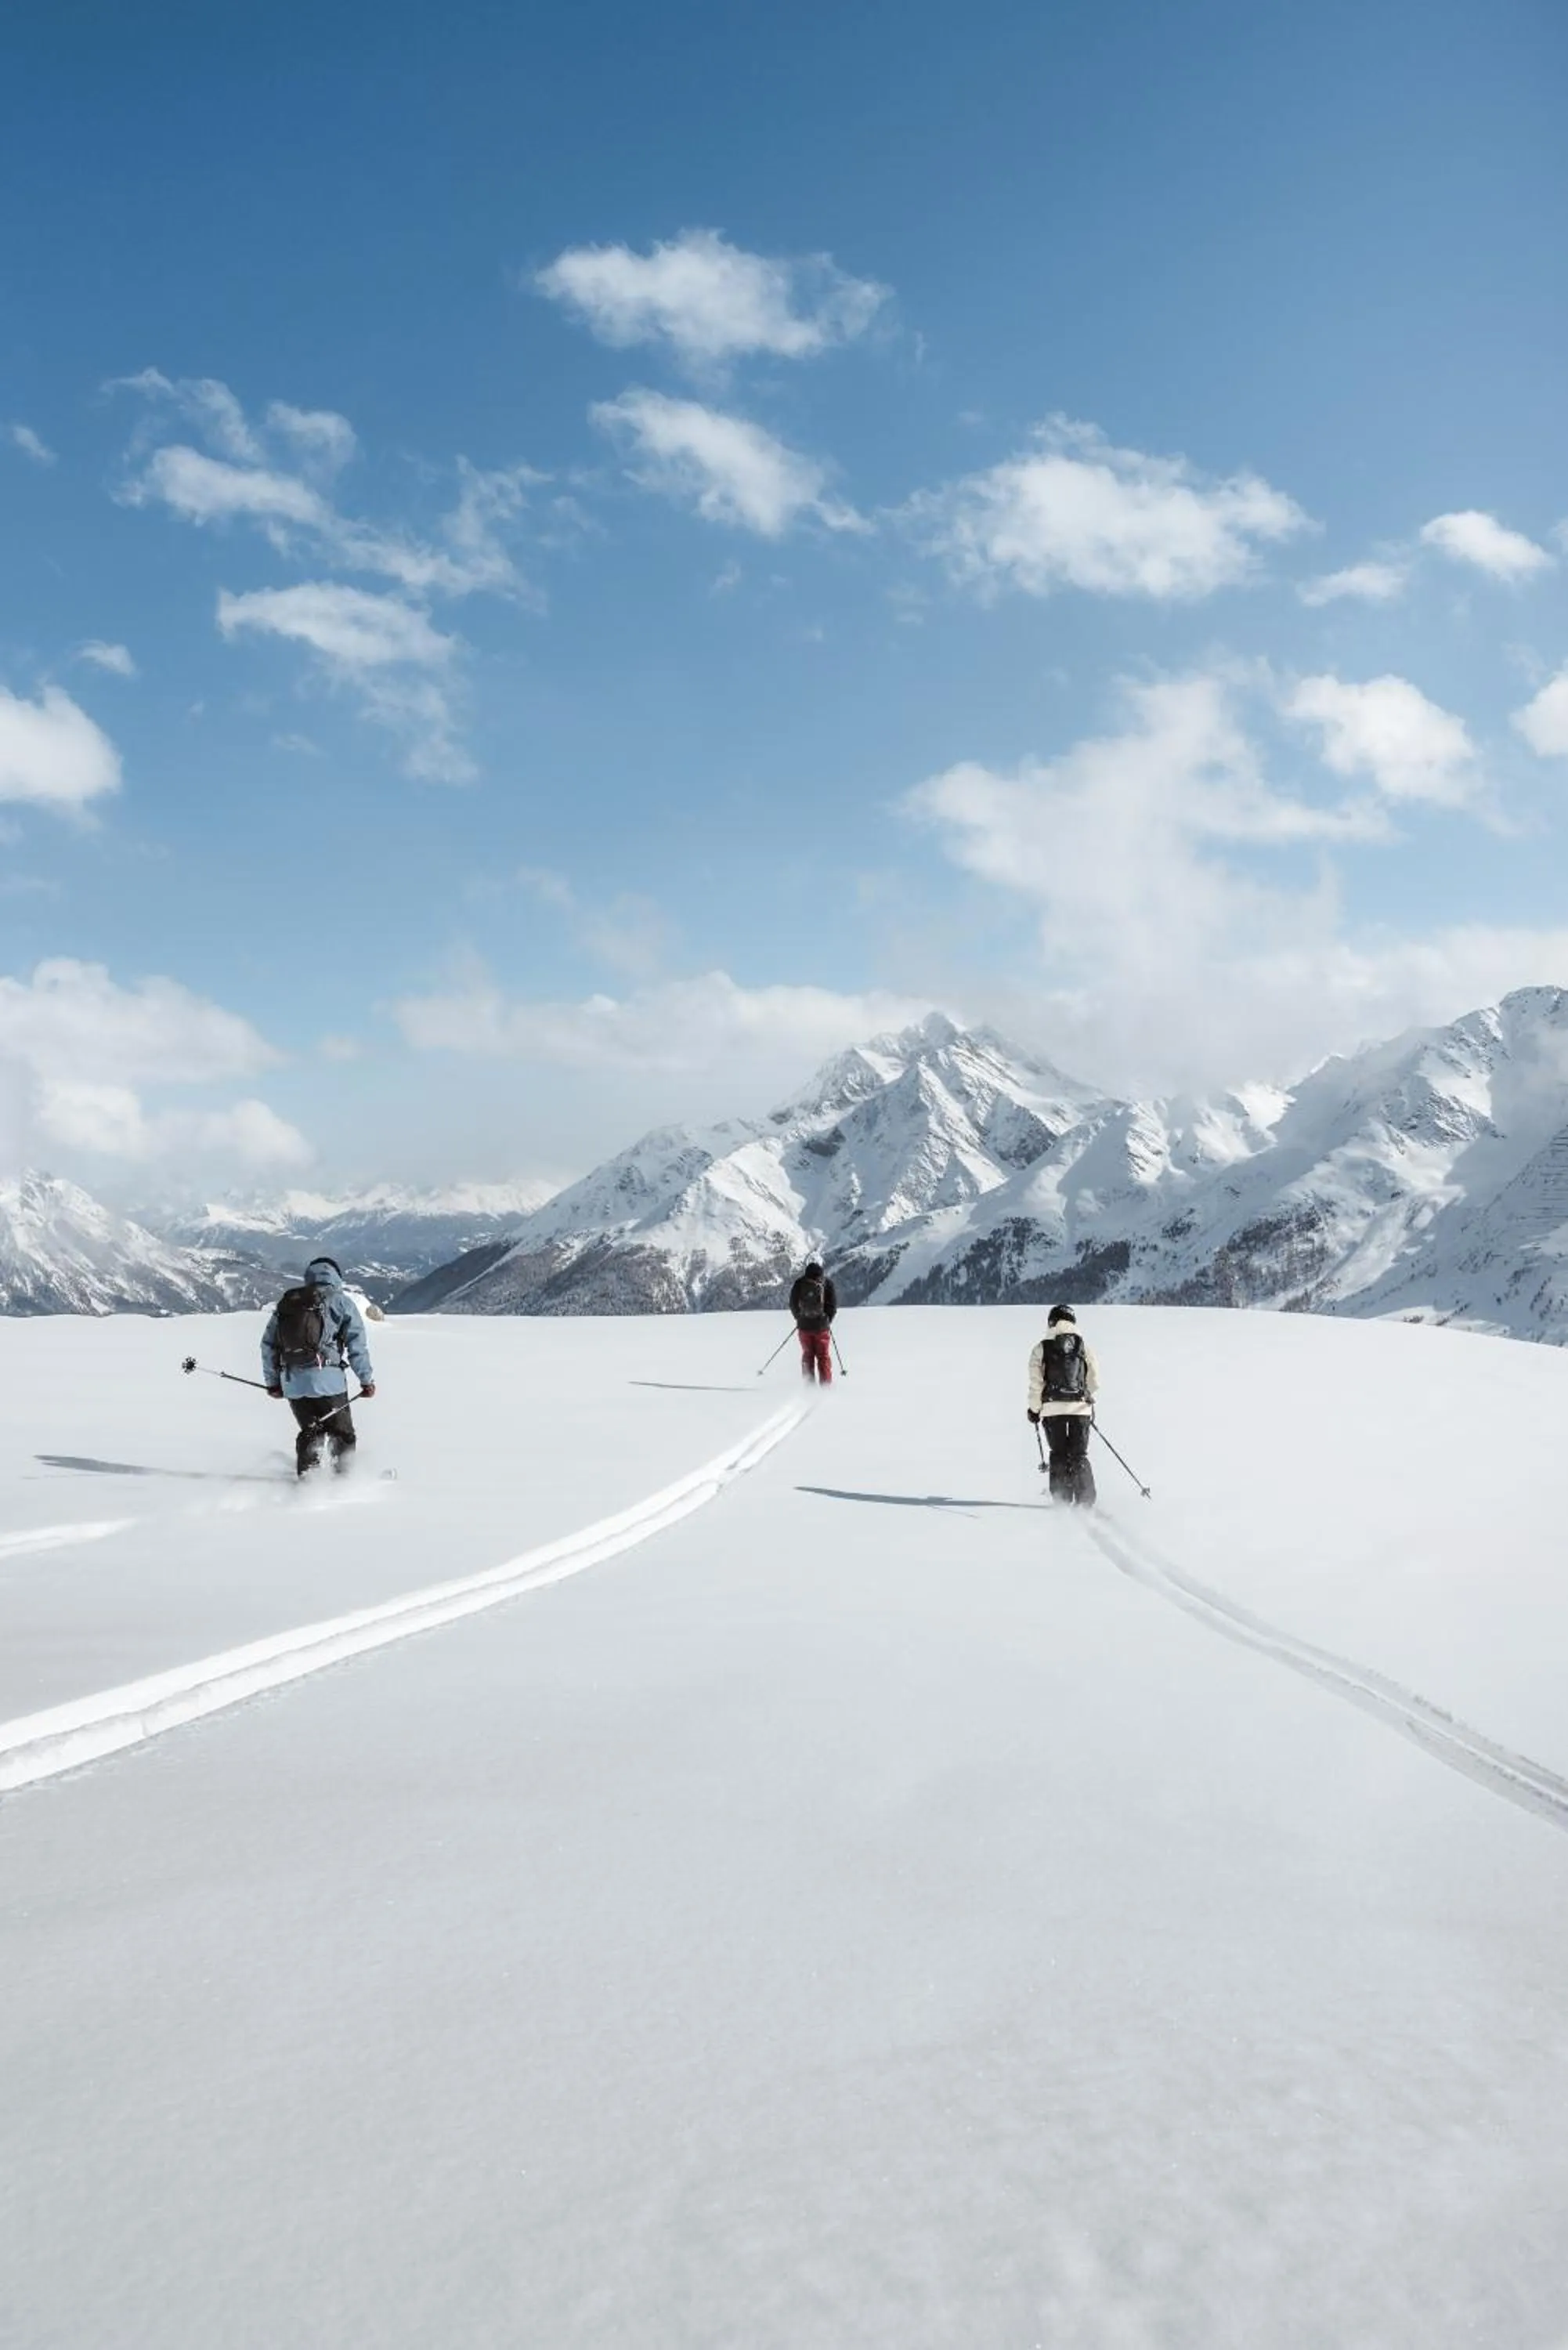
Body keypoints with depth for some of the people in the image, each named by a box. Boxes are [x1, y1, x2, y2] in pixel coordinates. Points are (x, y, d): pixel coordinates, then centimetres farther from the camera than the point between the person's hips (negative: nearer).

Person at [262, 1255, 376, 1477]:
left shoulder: (285, 1302, 17)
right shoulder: (341, 1301, 4)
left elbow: (268, 1344, 16)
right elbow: (357, 1345, -1)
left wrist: (272, 1381, 22)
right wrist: (367, 1380, 5)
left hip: (292, 1383, 4)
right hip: (326, 1379, -4)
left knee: (309, 1432, 18)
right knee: (342, 1434, 8)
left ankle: (306, 1474, 3)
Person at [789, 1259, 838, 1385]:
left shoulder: (799, 1283, -2)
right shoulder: (827, 1283, -6)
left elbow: (793, 1304, 4)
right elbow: (833, 1304, -4)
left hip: (804, 1326, 2)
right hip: (822, 1326, -2)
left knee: (807, 1355, 13)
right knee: (823, 1356, 6)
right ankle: (826, 1386, 1)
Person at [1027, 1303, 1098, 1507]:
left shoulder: (1042, 1349, 0)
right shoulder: (1084, 1346, 4)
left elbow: (1036, 1383, -3)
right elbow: (1094, 1379, 7)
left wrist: (1034, 1409, 8)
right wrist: (1090, 1402, 23)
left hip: (1052, 1408, -1)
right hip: (1080, 1408, 1)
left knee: (1059, 1455, 11)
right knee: (1079, 1456, 7)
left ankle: (1061, 1501, 8)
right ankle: (1085, 1502, -3)